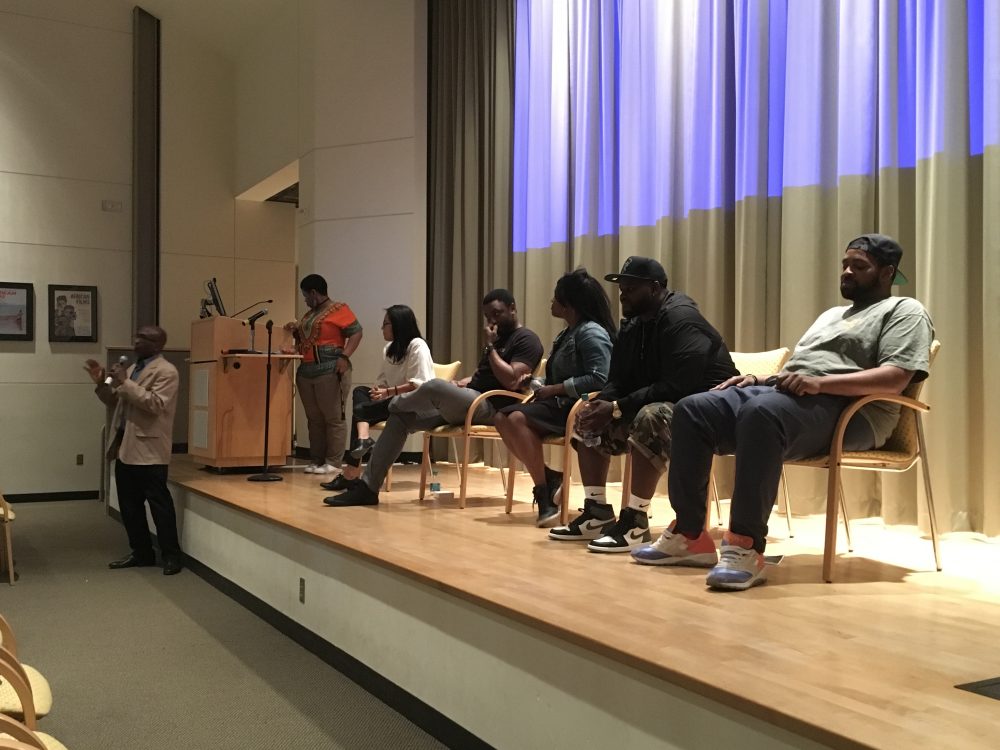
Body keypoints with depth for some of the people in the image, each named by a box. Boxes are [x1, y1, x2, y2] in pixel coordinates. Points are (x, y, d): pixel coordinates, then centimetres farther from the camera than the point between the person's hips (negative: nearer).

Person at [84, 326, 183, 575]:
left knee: (160, 505, -2)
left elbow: (156, 404, -21)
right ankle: (141, 552, 24)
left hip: (149, 451, -9)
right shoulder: (132, 368, 18)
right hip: (125, 449, 9)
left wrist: (125, 383, -21)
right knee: (129, 506, 13)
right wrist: (101, 383, 4)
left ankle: (171, 556, 7)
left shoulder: (166, 371, -10)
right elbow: (115, 401, 22)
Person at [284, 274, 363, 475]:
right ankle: (316, 461, 13)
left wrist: (345, 356, -21)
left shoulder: (339, 310, -4)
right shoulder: (309, 314, 21)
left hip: (331, 372, -8)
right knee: (314, 419, 8)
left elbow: (356, 332, -11)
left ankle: (333, 463, -4)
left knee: (334, 418, -5)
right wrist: (295, 331, 11)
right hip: (306, 373, 8)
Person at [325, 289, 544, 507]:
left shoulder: (526, 340, -5)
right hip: (468, 401, 10)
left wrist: (490, 346, -12)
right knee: (401, 418, -2)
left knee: (436, 386, -32)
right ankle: (368, 487, -5)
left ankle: (396, 404, 5)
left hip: (491, 407, -10)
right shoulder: (499, 338, 23)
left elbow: (511, 381, -19)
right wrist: (463, 382, 7)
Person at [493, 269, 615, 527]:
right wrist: (542, 388, 1)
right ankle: (547, 477, -3)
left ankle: (544, 495, -22)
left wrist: (557, 389, -18)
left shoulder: (592, 332, -11)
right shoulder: (568, 333, 19)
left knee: (517, 419, -28)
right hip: (559, 403, 10)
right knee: (502, 418, -5)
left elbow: (598, 379, -23)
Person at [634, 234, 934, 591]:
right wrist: (758, 377, 8)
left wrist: (820, 382, -21)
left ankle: (746, 547, -38)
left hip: (844, 409, -8)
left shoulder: (904, 311, 8)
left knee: (761, 412, -40)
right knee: (693, 410, -12)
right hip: (781, 394, 8)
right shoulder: (832, 314, 34)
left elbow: (895, 378, -10)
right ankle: (689, 535, -13)